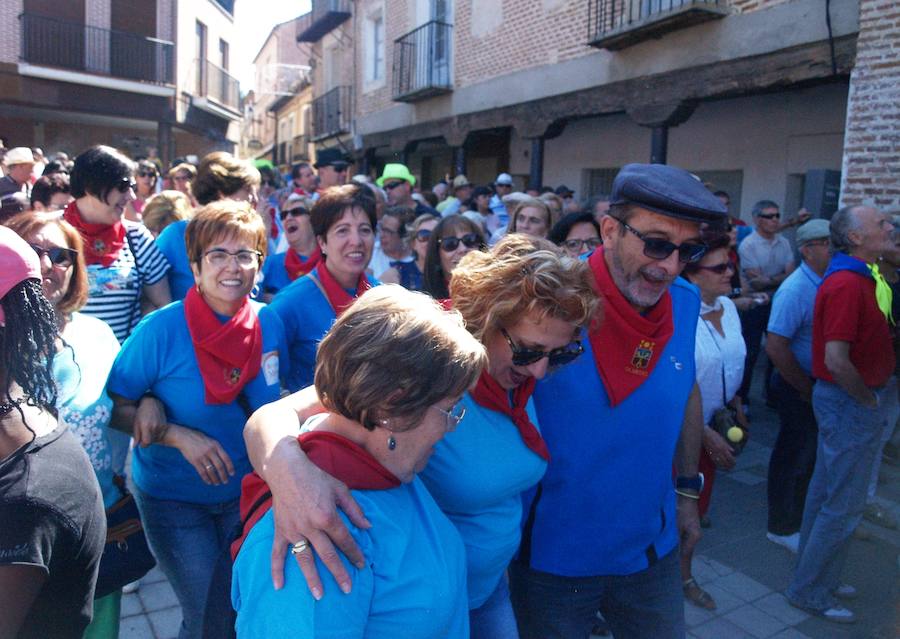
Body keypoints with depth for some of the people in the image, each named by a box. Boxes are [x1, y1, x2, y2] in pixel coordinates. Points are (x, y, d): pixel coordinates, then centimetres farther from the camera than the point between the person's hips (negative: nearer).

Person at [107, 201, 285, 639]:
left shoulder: (270, 324, -8)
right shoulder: (161, 330, -20)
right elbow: (114, 406, -14)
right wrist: (178, 435, -25)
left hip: (247, 489, 4)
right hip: (174, 499, -3)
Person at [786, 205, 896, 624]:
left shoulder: (860, 276, 9)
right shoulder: (847, 284, -23)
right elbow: (836, 359, -28)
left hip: (848, 399, 10)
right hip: (850, 403, -10)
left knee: (826, 492, 19)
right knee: (843, 504, 1)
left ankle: (816, 577, 36)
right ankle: (811, 593, 16)